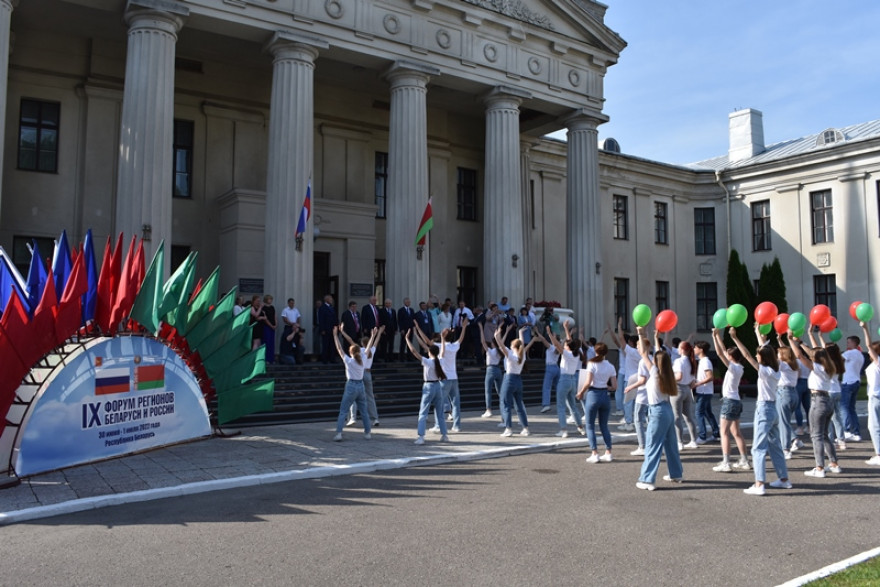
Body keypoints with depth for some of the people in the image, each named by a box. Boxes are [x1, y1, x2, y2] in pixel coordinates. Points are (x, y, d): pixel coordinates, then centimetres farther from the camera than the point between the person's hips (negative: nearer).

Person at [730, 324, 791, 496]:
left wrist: (735, 338, -22)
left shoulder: (766, 371, -16)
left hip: (764, 410, -9)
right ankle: (784, 479, 26)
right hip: (772, 409, 9)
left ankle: (759, 485, -15)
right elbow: (766, 348, 18)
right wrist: (758, 332, 29)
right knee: (775, 446, 18)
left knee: (758, 448, -10)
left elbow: (747, 356, -22)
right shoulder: (775, 371, 6)